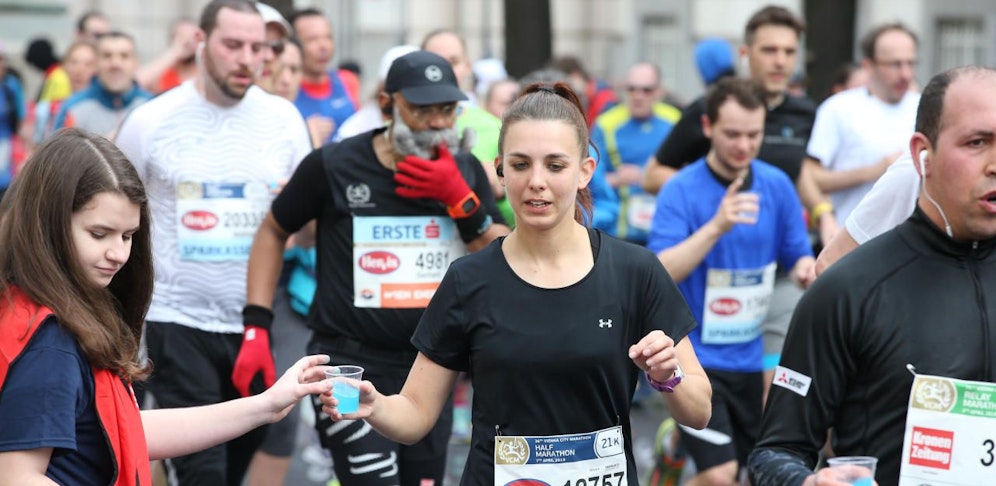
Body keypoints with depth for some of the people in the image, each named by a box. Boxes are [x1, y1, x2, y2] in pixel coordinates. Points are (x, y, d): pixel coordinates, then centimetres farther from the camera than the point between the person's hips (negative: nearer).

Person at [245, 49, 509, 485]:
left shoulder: (465, 173, 2)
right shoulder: (333, 166, -8)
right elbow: (274, 232, 6)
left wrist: (460, 201, -16)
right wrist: (256, 326, -2)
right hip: (350, 365, -4)